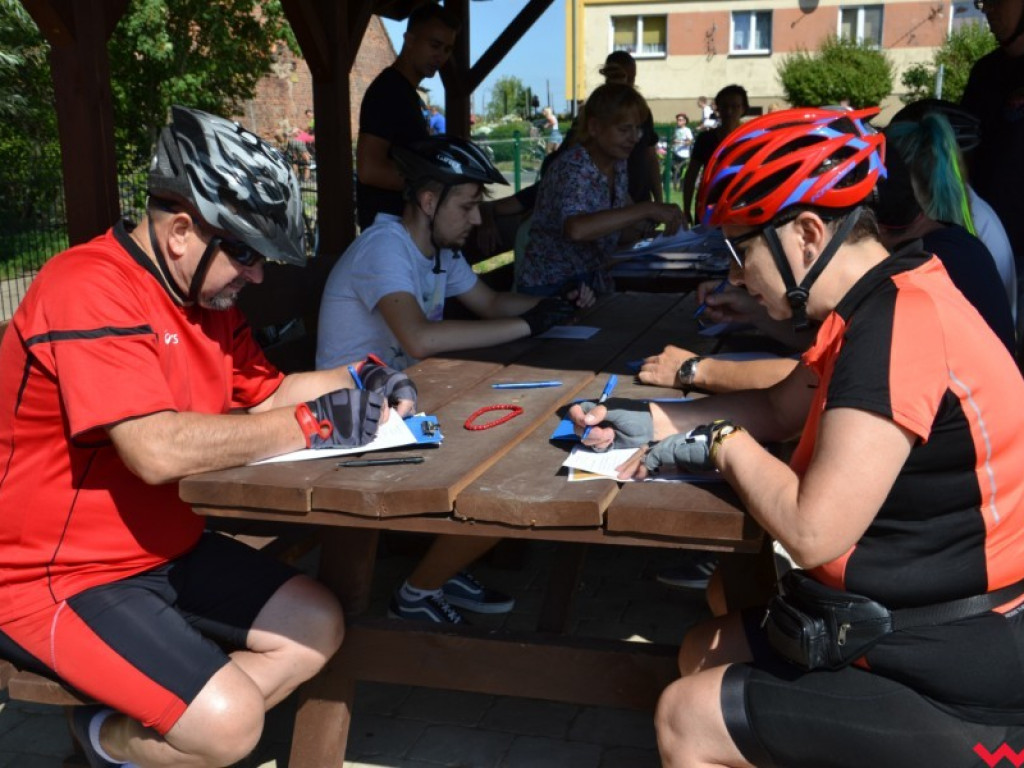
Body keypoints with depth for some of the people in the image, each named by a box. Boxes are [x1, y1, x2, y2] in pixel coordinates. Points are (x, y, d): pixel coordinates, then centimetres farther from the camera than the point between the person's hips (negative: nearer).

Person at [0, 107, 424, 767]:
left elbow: (263, 393, 15)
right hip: (60, 581, -9)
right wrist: (310, 425, -26)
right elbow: (158, 449, -33)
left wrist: (356, 384, -2)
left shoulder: (208, 293, 7)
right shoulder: (91, 290, -23)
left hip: (168, 551, 9)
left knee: (319, 626, 6)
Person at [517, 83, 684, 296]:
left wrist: (651, 219, -6)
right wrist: (646, 209, -36)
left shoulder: (618, 165, 5)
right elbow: (576, 229, -39)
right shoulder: (572, 167, -19)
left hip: (595, 282, 8)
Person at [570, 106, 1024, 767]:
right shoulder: (886, 304, 5)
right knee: (703, 656, 19)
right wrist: (650, 421, 8)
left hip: (960, 689, -10)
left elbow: (811, 530, -30)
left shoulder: (899, 325, -27)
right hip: (932, 633, 10)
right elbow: (778, 410, 18)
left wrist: (723, 443, -13)